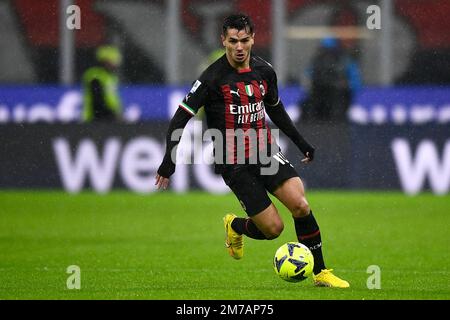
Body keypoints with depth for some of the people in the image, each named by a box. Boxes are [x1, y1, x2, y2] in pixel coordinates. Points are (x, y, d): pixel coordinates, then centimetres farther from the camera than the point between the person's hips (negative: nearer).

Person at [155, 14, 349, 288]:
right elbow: (181, 117, -10)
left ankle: (320, 272, -1)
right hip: (234, 163, -4)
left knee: (300, 205, -17)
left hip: (266, 152, 4)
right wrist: (169, 160, -18)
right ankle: (236, 227, 26)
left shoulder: (264, 71, 4)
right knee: (273, 228, -9)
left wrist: (301, 142, 25)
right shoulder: (213, 78, -12)